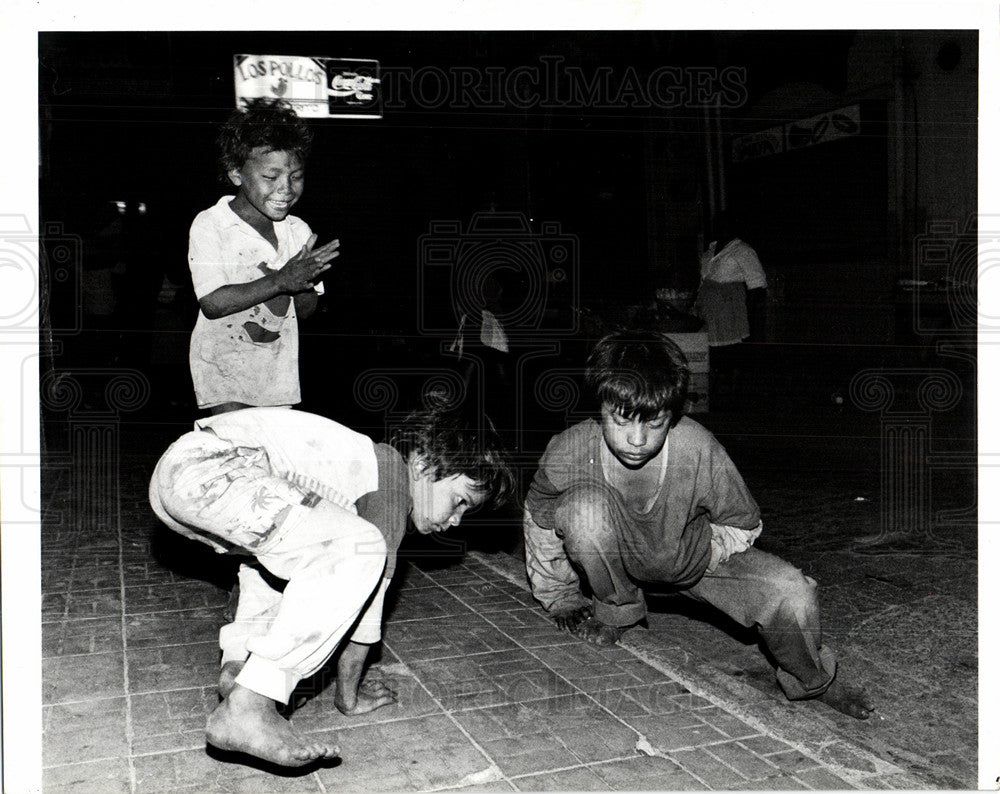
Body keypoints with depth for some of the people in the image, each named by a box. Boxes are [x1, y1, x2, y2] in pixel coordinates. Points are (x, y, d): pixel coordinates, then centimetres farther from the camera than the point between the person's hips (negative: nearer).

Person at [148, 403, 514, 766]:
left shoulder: (365, 462, 27)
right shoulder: (393, 476, 0)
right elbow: (369, 593, 0)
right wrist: (348, 695, 11)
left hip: (171, 472, 11)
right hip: (209, 466, -11)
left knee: (282, 552, 34)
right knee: (360, 549, -17)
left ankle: (237, 664, 13)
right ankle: (245, 708, -16)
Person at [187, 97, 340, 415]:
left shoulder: (298, 231, 1)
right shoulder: (209, 226, -11)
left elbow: (307, 309, 5)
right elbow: (213, 303, -20)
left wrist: (302, 283, -18)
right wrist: (280, 281, -25)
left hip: (279, 369, 4)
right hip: (224, 364, -4)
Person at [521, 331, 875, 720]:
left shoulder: (700, 451, -30)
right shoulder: (566, 454, -28)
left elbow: (743, 524, -7)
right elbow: (540, 520, -4)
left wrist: (702, 553, -21)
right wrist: (560, 597, 4)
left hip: (689, 554, 0)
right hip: (619, 555, 1)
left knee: (791, 594, -24)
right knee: (585, 504, -34)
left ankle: (812, 681, 13)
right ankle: (616, 609, -2)